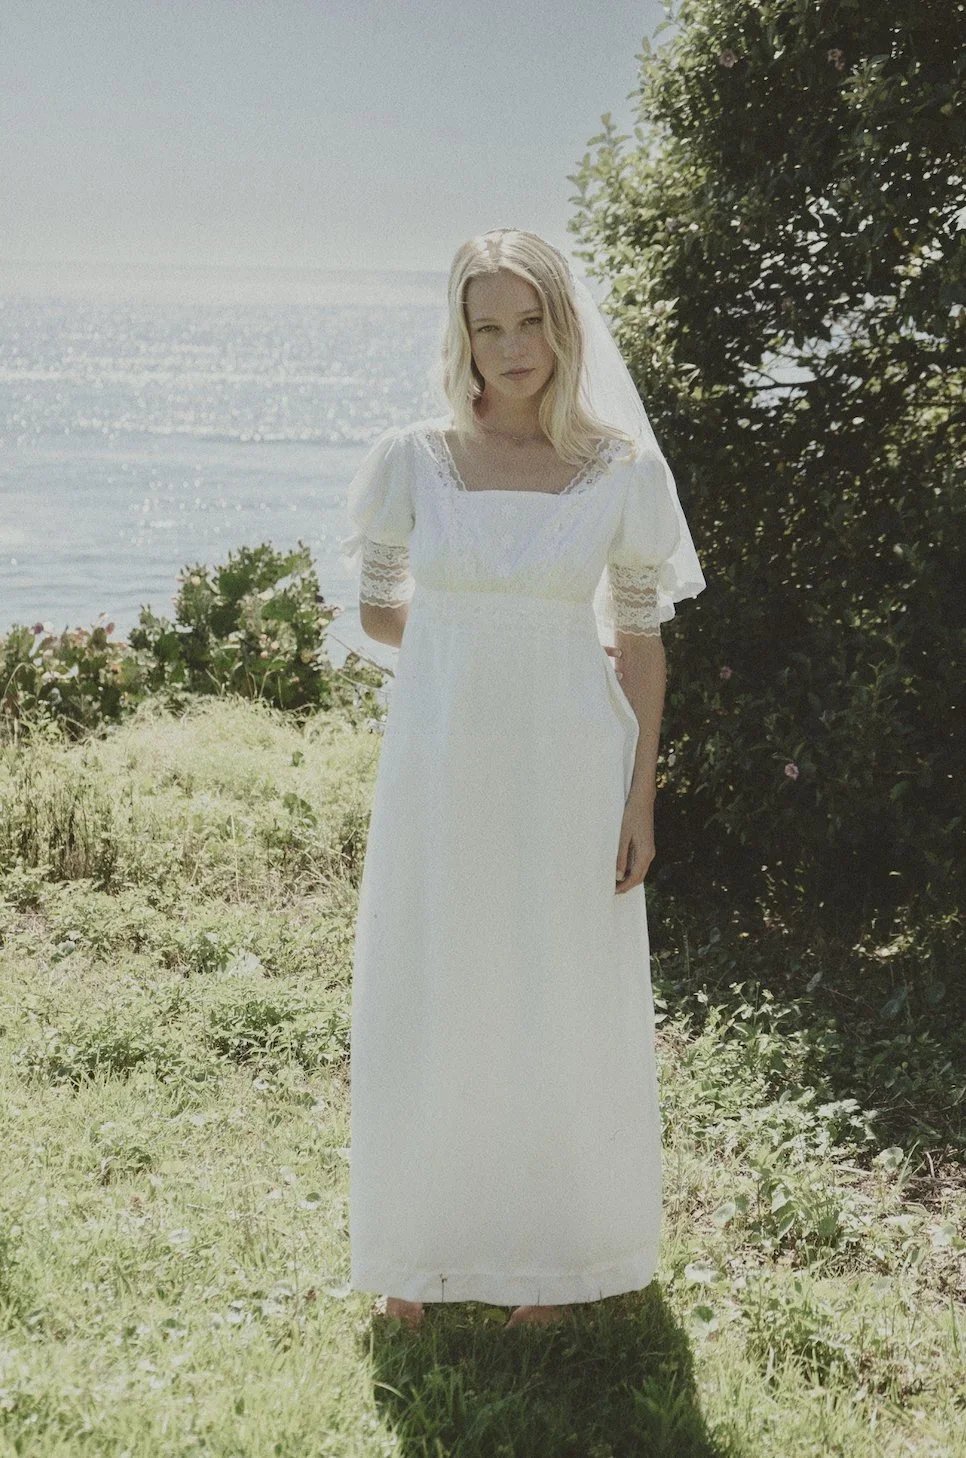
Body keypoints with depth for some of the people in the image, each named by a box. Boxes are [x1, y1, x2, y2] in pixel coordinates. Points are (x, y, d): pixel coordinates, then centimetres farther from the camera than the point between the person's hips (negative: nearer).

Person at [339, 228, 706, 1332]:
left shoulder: (622, 471, -4)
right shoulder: (413, 460, -3)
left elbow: (639, 642, -1)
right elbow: (377, 610, 10)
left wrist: (641, 799, -3)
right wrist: (479, 643, 9)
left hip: (567, 772, -1)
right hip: (439, 770, 1)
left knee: (563, 1010, 8)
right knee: (427, 1005, 9)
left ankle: (549, 1252, 27)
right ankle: (418, 1252, 26)